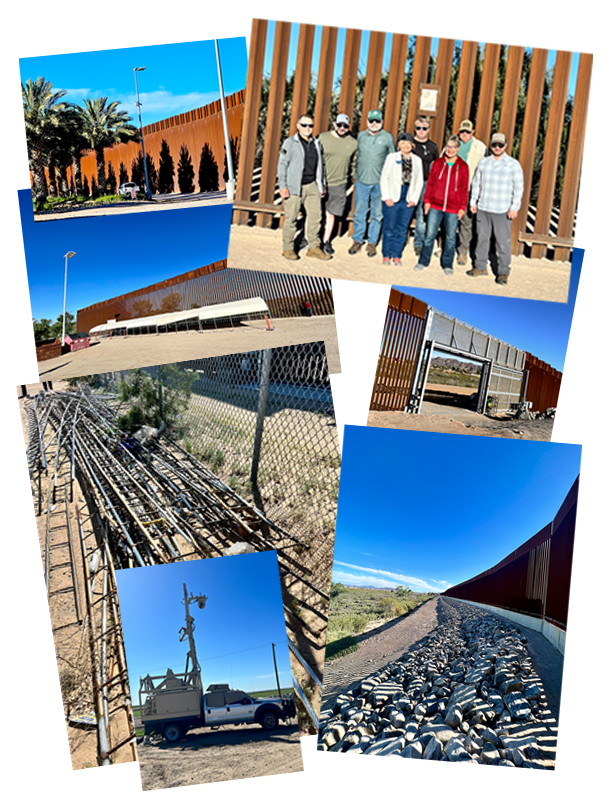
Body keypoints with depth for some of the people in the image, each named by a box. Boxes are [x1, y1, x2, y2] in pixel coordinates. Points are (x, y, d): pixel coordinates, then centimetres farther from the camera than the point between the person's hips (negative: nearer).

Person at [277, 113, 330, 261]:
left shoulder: (316, 143, 14)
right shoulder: (290, 143, -2)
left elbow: (320, 165, 23)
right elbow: (282, 165, -4)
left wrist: (322, 184, 21)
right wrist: (282, 186, -11)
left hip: (312, 186, 5)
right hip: (294, 187, -5)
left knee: (315, 217, 3)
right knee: (291, 219, -2)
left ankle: (314, 247, 13)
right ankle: (288, 249, 10)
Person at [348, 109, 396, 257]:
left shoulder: (388, 138, 2)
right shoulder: (361, 135, 8)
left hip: (380, 182, -1)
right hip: (362, 180, 2)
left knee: (377, 214, 5)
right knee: (359, 213, 4)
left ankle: (372, 242, 14)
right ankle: (358, 240, 16)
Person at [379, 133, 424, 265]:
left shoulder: (417, 160, 12)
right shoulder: (392, 157, 5)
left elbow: (419, 181, 10)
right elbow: (384, 178, 2)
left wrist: (414, 199, -1)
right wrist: (387, 197, -7)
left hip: (408, 200, 2)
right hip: (392, 199, -2)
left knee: (402, 229, 5)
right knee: (389, 228, 0)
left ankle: (397, 255, 13)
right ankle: (386, 255, 12)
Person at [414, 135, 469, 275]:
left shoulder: (463, 167, 2)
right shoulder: (437, 163, 5)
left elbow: (465, 189, 4)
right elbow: (430, 183, 8)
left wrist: (463, 207, 1)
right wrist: (427, 200, 2)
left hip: (453, 209, -1)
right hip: (435, 206, 1)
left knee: (450, 237, 6)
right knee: (430, 234, 4)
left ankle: (447, 265, 19)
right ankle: (423, 261, 17)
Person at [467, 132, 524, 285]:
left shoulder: (513, 164, 0)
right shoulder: (483, 163, 11)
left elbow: (518, 187, -1)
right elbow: (476, 183, 17)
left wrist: (515, 207, -8)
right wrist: (473, 202, 12)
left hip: (502, 211, -4)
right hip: (483, 209, 4)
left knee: (503, 241, -4)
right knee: (482, 238, 10)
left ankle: (503, 272, 3)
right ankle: (480, 266, 23)